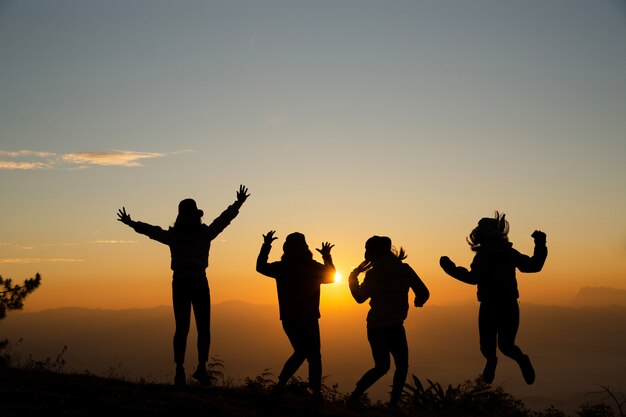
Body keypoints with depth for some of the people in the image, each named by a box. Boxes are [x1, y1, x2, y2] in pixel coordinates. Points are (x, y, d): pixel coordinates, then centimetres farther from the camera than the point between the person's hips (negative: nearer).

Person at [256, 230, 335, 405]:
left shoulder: (281, 267, -2)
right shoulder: (314, 267, -8)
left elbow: (260, 266, 16)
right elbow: (331, 277, 11)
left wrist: (266, 245, 23)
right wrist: (327, 257, 22)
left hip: (288, 319, 4)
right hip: (308, 319, -4)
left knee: (301, 352, 19)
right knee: (313, 355, 4)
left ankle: (280, 385, 8)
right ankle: (316, 393, -4)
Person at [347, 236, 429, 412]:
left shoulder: (373, 273, -3)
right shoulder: (405, 270, -2)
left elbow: (360, 297, 3)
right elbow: (424, 293, 0)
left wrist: (353, 278, 16)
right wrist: (418, 301, 22)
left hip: (375, 326, 2)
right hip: (394, 326, -2)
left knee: (381, 367, 15)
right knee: (402, 366, 9)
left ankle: (354, 397, 11)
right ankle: (393, 403, -2)